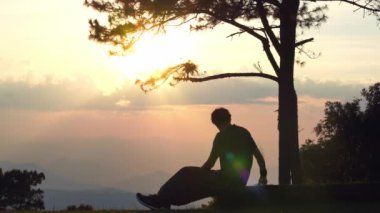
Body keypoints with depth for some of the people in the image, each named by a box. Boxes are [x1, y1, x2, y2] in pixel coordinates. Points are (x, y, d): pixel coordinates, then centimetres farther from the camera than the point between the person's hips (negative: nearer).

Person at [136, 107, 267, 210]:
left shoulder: (222, 136, -10)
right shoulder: (244, 132, 10)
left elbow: (210, 163, -7)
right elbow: (259, 156, 11)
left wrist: (197, 175, 11)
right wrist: (263, 175, 25)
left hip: (226, 181, -7)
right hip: (240, 182, 8)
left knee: (187, 175, 7)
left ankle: (161, 201, 9)